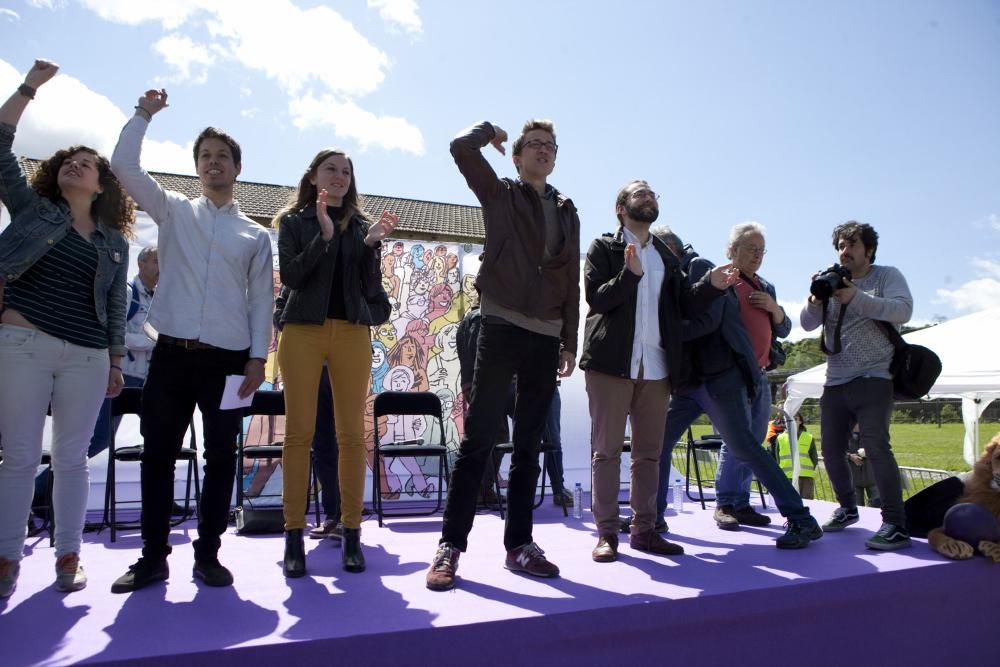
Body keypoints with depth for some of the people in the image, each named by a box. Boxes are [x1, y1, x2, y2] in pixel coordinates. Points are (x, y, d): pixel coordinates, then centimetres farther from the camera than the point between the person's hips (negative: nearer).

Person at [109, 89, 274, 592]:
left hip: (227, 359, 0)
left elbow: (261, 299, 5)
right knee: (157, 454, 4)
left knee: (221, 457, 3)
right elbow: (124, 165, 2)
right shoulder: (173, 211, 12)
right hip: (171, 353, 1)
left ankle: (207, 554, 15)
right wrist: (143, 114, 5)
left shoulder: (255, 235, 10)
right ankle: (154, 556, 15)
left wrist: (258, 357, -3)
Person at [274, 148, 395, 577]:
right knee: (299, 432, -3)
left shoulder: (362, 225, 14)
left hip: (352, 333, 1)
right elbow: (290, 275, -4)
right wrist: (324, 236, -13)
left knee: (352, 433, -1)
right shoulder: (293, 221, 11)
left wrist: (371, 243, -8)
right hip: (303, 329, -1)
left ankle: (351, 533, 5)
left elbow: (372, 288, 6)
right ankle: (294, 537, 2)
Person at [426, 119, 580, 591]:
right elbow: (461, 148, -9)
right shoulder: (500, 195, 7)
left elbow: (572, 283, 14)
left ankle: (519, 544, 17)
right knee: (478, 439, -7)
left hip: (545, 338, 5)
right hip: (501, 328, -4)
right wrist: (490, 130, 12)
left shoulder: (567, 212, 17)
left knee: (528, 446, 8)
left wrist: (569, 342, 9)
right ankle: (451, 545, 1)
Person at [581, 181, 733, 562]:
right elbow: (596, 298, -9)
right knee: (607, 450, -1)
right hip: (611, 363, -5)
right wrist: (630, 273, -23)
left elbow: (686, 306, 11)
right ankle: (606, 532, 6)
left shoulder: (666, 255, 19)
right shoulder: (604, 248, 5)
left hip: (655, 368, 5)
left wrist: (713, 285, -6)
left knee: (649, 452, 9)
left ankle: (644, 529, 18)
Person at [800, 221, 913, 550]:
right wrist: (815, 300, -16)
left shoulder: (887, 275, 4)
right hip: (835, 383, 5)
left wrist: (856, 298, -25)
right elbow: (808, 324, 5)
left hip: (874, 378, -5)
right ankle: (848, 509, 27)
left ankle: (895, 525, -14)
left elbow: (903, 310, -15)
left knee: (875, 445, -19)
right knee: (831, 451, 7)